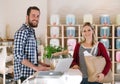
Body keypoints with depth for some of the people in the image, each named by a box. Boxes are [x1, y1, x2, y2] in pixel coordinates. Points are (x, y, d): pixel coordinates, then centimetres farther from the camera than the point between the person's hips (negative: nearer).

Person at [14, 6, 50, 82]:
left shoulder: (31, 32, 14)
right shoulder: (22, 31, -13)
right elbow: (18, 55, -22)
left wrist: (40, 64, 12)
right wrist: (36, 68, -24)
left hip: (31, 74, 9)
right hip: (24, 75, -9)